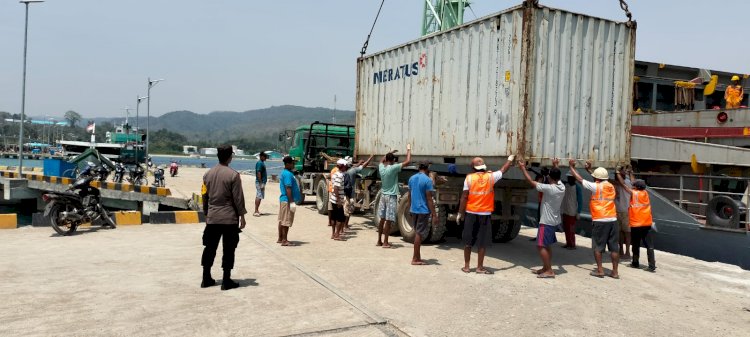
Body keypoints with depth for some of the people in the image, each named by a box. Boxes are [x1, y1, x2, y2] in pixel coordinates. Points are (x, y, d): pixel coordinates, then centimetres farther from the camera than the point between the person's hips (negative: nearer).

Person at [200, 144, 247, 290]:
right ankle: (226, 281, 6)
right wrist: (242, 216, -2)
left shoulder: (208, 174, 6)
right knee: (228, 249, 3)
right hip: (229, 218, -5)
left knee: (210, 248, 14)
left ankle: (206, 278, 20)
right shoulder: (233, 175, -11)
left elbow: (205, 196, 12)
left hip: (212, 218, 5)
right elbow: (238, 198, -10)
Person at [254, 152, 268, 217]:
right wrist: (261, 184, -23)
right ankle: (256, 211, -8)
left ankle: (257, 210, 18)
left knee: (258, 196, 12)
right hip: (260, 182, -10)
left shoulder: (262, 163, 15)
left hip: (262, 182, 10)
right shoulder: (260, 163, -15)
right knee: (259, 196, -9)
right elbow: (258, 173, -21)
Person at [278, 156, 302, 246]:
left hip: (283, 199, 10)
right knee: (286, 221, -5)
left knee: (282, 220, 15)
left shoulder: (284, 173, 14)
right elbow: (288, 188, -23)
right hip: (287, 200, -10)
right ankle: (284, 240, 0)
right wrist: (291, 202, -24)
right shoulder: (288, 174, -18)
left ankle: (280, 239, 23)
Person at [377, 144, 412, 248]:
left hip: (383, 195, 7)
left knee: (382, 219, 13)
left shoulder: (381, 167, 1)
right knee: (388, 220, -2)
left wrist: (389, 153, 29)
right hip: (391, 196, -7)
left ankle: (379, 241, 18)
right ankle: (385, 242, 1)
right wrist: (408, 149, -3)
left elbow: (382, 160, 27)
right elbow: (407, 161, -16)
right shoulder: (393, 168, -17)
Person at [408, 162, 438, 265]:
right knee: (419, 234, -1)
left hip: (413, 209, 7)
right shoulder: (427, 180, -14)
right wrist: (434, 215, -15)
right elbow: (429, 199, -17)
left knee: (418, 232, 17)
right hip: (423, 210, -7)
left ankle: (416, 256, 22)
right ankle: (415, 259, 4)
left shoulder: (412, 178, 8)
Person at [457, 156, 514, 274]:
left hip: (471, 214, 0)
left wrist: (460, 213, 1)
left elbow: (464, 197, -6)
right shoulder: (491, 176, -2)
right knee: (482, 242, 6)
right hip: (485, 214, 0)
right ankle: (480, 267, 10)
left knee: (468, 241, 9)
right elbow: (503, 170, 16)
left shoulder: (469, 178, -5)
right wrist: (510, 159, 34)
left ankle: (466, 266, 15)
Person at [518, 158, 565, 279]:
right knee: (547, 245, 17)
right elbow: (557, 177, 23)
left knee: (541, 246, -5)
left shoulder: (549, 188, -22)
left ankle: (549, 271, -5)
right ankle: (545, 268, 24)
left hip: (547, 222, -9)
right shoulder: (562, 187, 0)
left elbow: (531, 181, -14)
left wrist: (523, 168, -2)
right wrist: (556, 166, 39)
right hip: (554, 221, 9)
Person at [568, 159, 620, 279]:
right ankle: (615, 272, 10)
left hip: (599, 221, -5)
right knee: (614, 247, 7)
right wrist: (589, 169, 39)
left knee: (597, 246, 5)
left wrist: (572, 167, 14)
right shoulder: (611, 186, 10)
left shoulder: (596, 187, -6)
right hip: (612, 220, 5)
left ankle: (600, 270, 6)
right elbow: (600, 181, 30)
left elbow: (580, 179, 1)